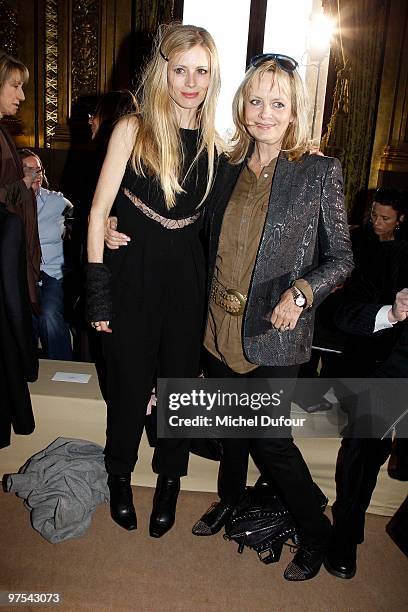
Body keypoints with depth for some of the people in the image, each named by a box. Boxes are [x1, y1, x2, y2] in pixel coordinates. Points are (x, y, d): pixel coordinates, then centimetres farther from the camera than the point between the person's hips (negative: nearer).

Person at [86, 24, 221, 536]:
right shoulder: (132, 130, -7)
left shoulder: (214, 142, 4)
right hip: (133, 277, -2)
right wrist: (98, 291, -10)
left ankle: (169, 481, 39)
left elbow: (211, 219, 10)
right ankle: (120, 477, 40)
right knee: (130, 384, 12)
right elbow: (98, 212, -7)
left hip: (187, 280, 3)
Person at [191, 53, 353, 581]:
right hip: (220, 328, 5)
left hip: (273, 335, -4)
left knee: (270, 439, 4)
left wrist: (301, 291, -22)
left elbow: (341, 257, -6)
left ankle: (316, 533, 31)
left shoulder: (320, 172, -7)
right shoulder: (230, 169, 5)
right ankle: (230, 499, 48)